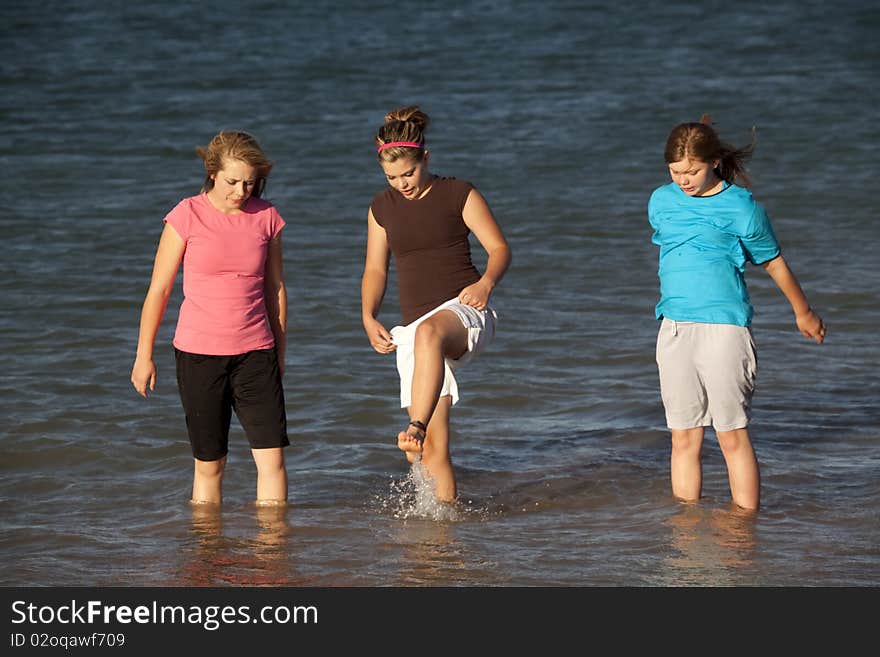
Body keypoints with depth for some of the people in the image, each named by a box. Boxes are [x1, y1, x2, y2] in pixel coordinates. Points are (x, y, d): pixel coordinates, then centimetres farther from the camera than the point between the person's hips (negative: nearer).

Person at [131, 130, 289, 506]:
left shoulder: (266, 217, 2)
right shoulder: (188, 216, -6)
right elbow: (158, 290, 0)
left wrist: (280, 351, 17)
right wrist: (144, 357, 1)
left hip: (255, 353, 2)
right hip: (199, 353, -2)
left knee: (272, 457, -5)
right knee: (209, 463, 5)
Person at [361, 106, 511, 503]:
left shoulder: (459, 195, 2)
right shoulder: (382, 208, 14)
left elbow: (500, 249, 2)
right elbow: (375, 269, 21)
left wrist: (485, 282, -19)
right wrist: (369, 318, 4)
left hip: (464, 313, -5)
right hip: (415, 327, 5)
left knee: (428, 334, -42)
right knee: (433, 446, -5)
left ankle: (416, 429, -54)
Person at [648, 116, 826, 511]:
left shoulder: (741, 208, -4)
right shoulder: (661, 201, 9)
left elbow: (774, 263, 9)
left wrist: (804, 313, 20)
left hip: (724, 328, -4)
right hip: (675, 330, 4)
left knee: (732, 435, -4)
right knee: (684, 437, 6)